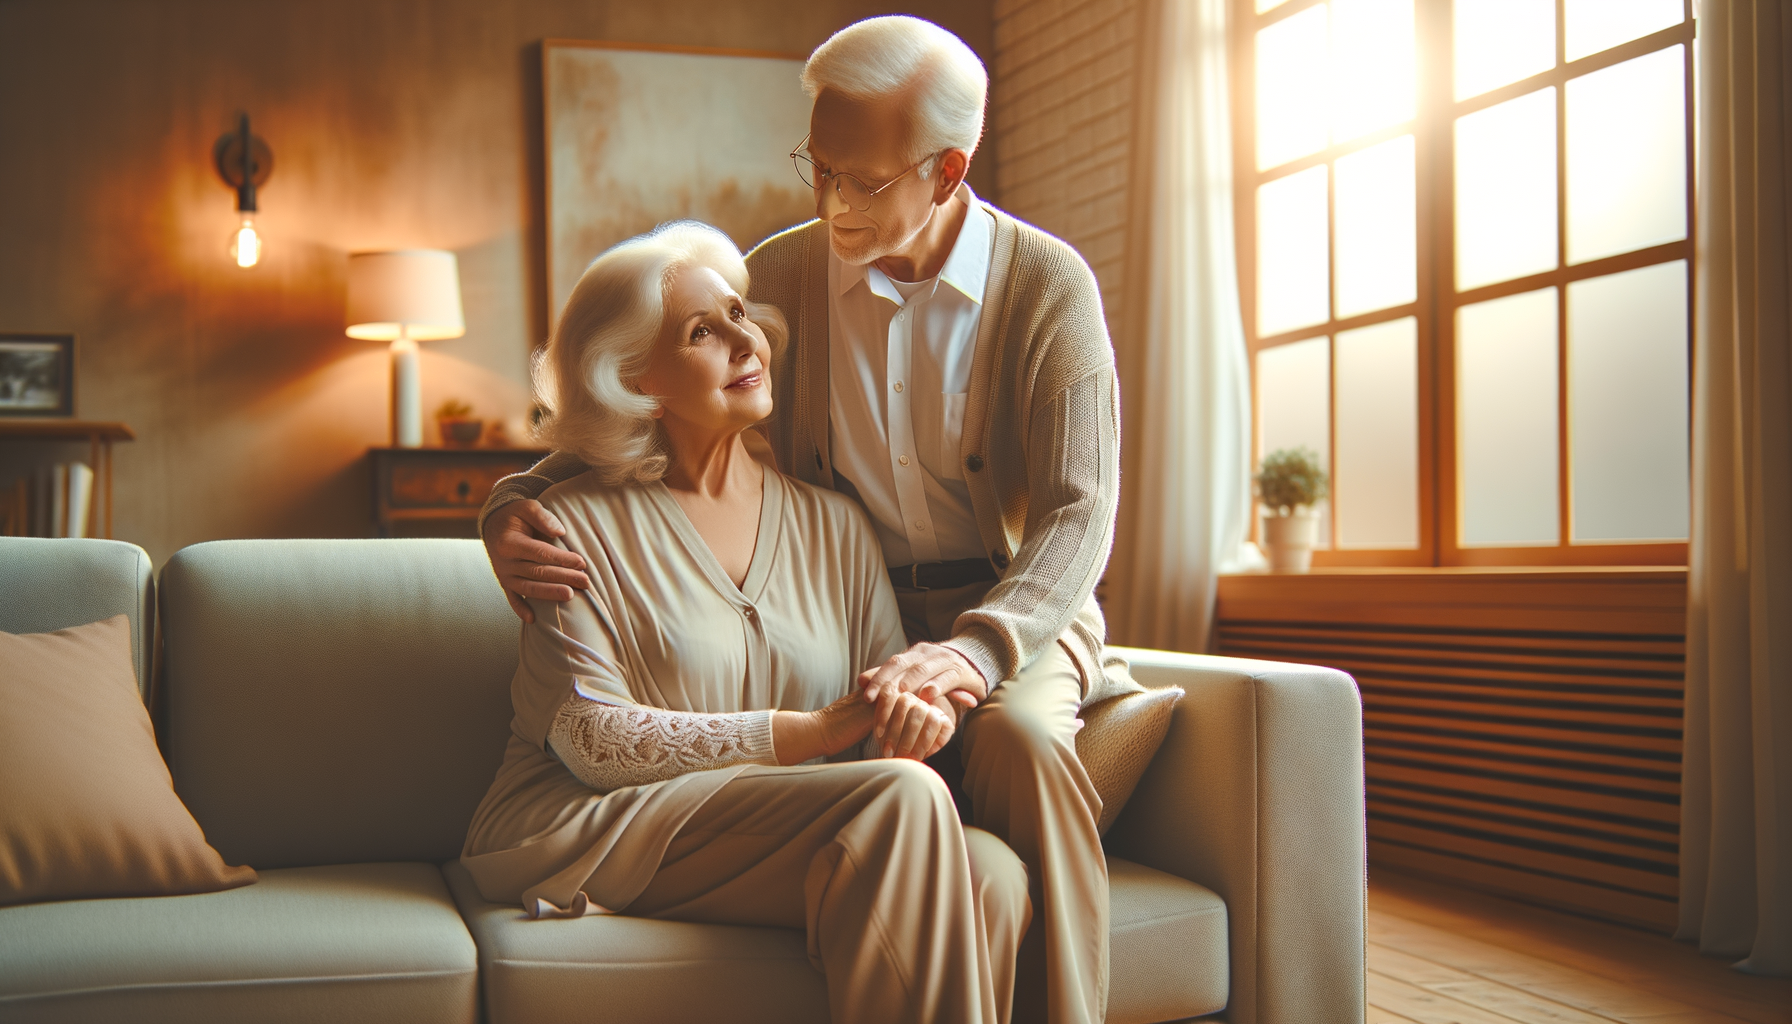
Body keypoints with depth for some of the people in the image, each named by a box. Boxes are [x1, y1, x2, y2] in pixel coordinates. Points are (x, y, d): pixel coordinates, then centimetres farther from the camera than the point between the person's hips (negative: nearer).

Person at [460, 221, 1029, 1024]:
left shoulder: (833, 525, 16)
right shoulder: (581, 526, 2)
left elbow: (892, 684, 12)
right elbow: (591, 739, -8)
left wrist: (919, 708, -15)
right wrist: (813, 732, -14)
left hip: (784, 835, 4)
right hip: (595, 829, -4)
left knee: (992, 873, -27)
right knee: (900, 798, -28)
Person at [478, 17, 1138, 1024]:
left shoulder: (1050, 284, -5)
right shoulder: (780, 275, 2)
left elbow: (1078, 513, -12)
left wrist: (976, 649, -31)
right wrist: (514, 506, -10)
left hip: (1016, 610, -2)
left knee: (1019, 738, -34)